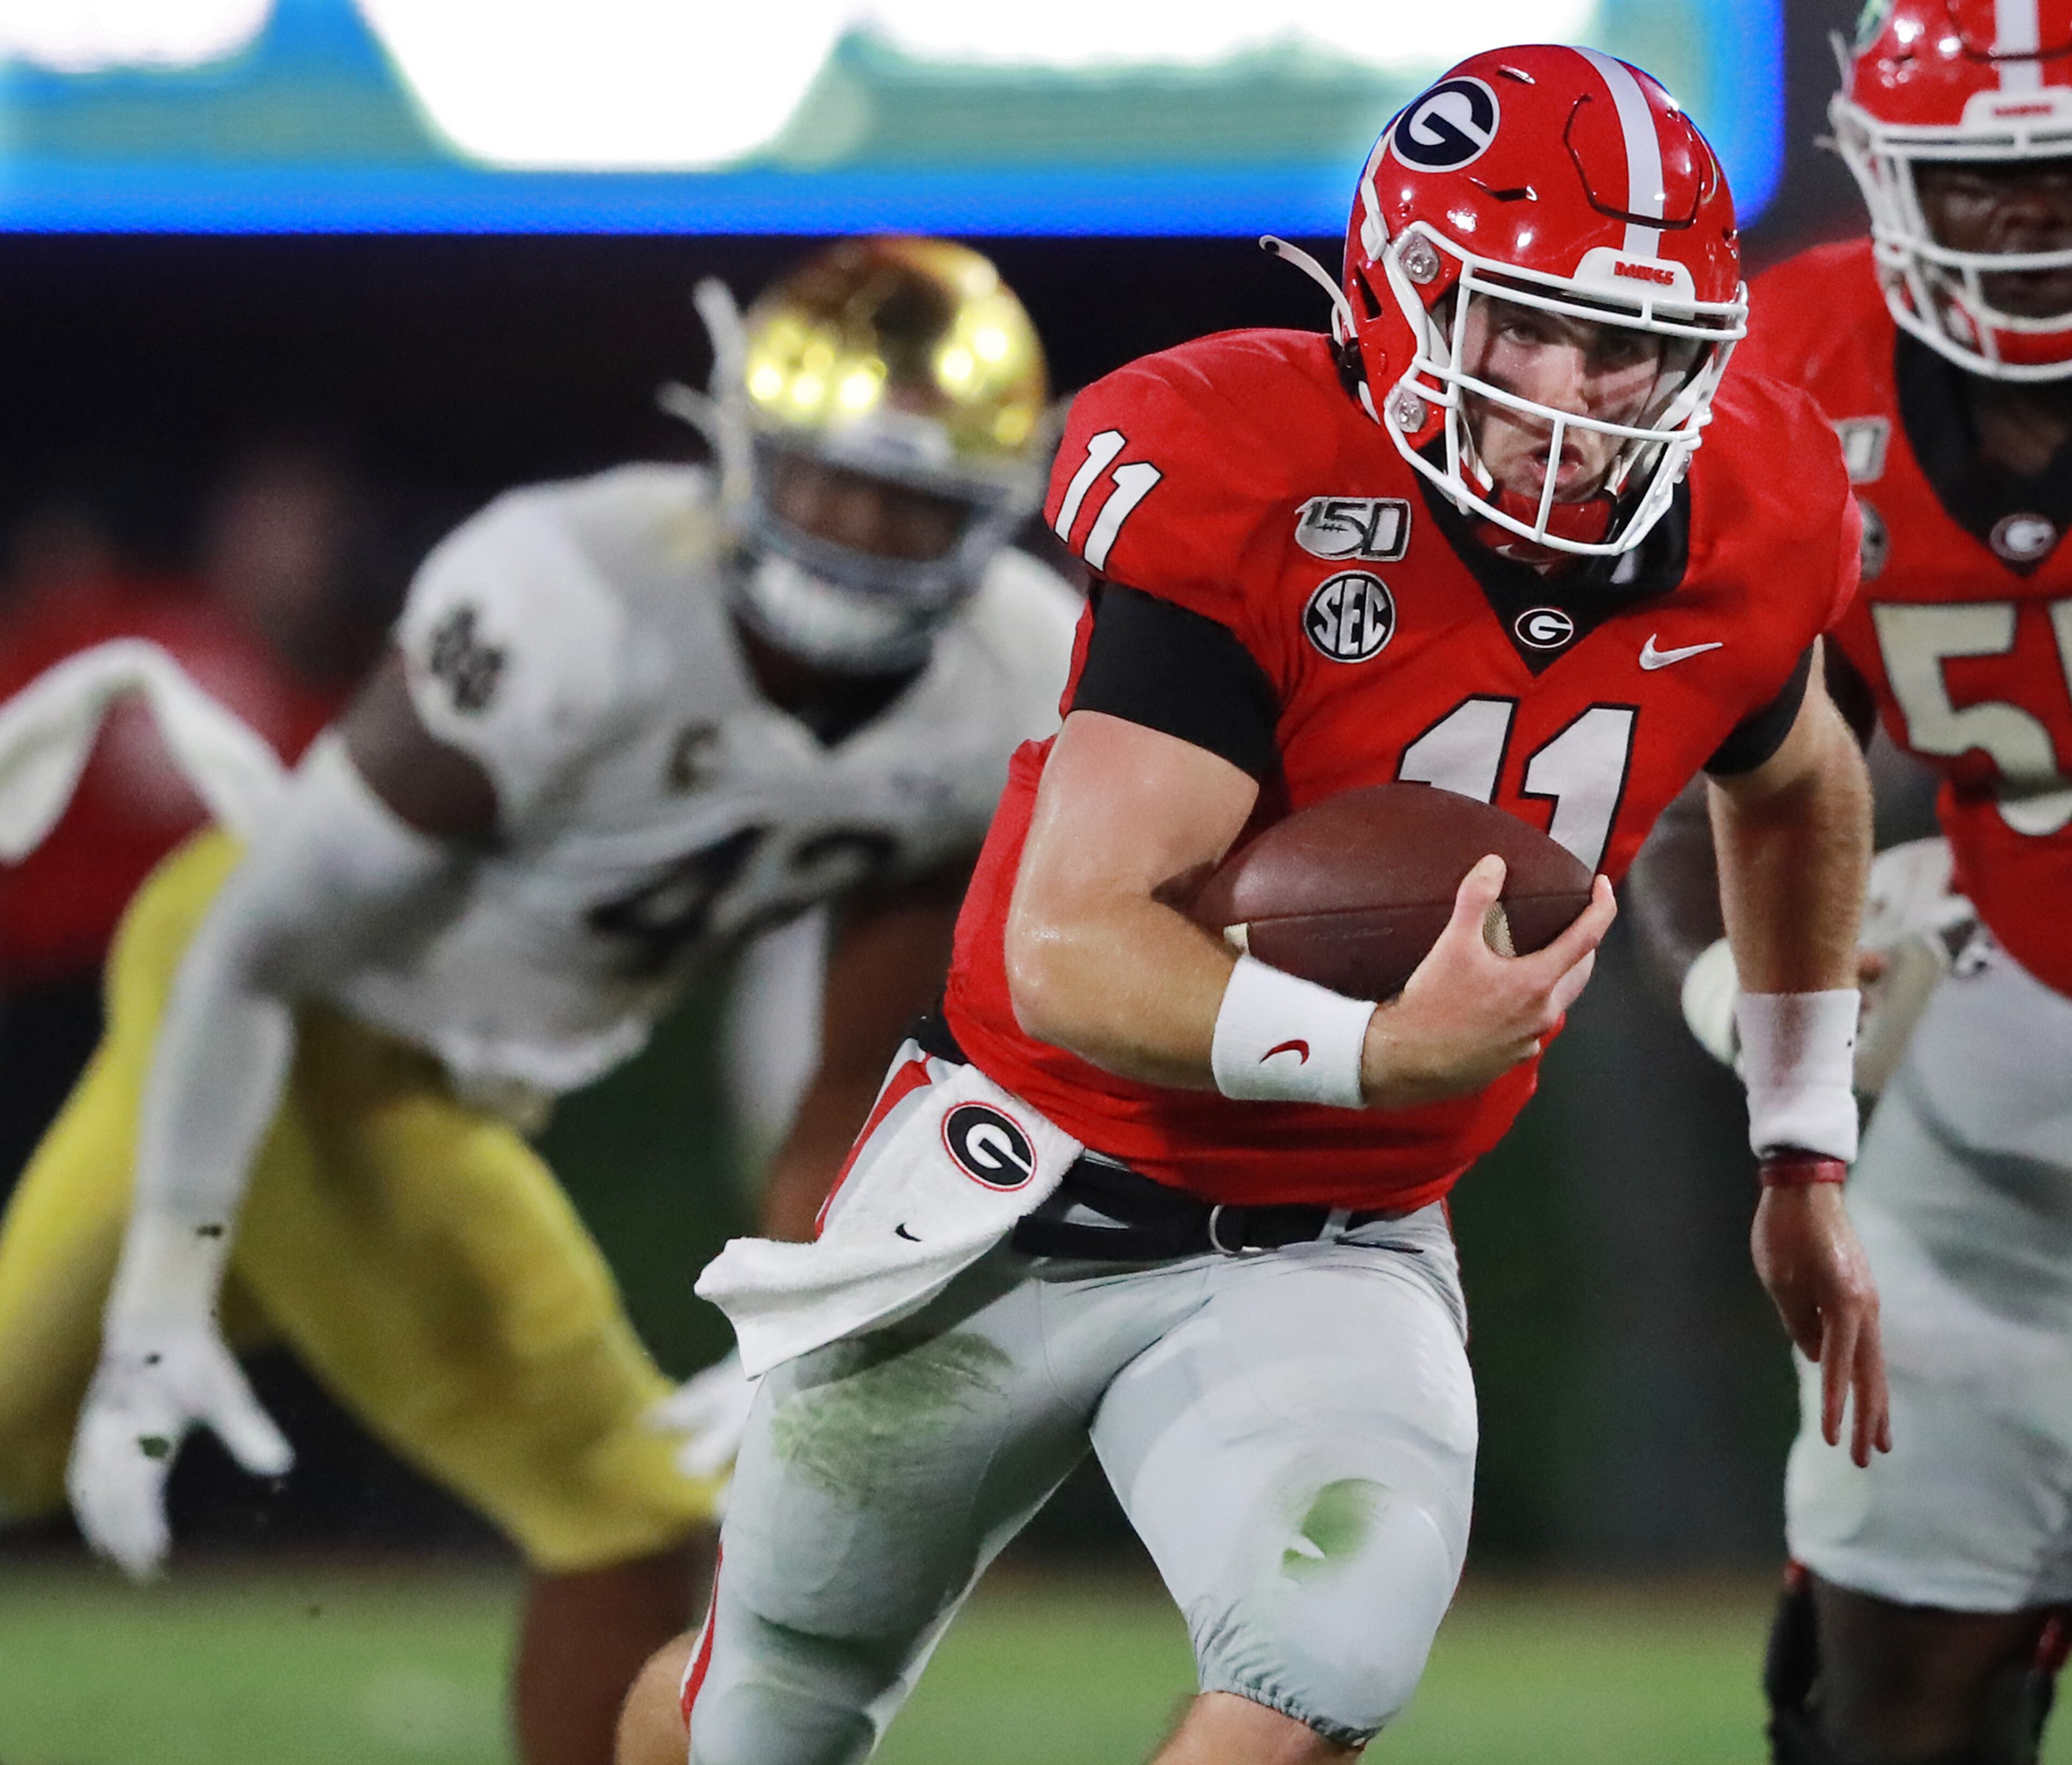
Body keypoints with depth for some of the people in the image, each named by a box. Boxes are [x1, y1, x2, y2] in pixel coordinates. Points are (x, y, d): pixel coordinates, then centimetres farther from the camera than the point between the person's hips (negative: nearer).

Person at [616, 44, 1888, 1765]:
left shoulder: (1742, 529, -7)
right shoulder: (1243, 486, -24)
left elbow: (1795, 785, 19)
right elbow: (1073, 951, -29)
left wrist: (1810, 1163, 21)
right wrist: (1382, 1050, -46)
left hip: (1328, 1260, 3)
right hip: (1022, 1213, -3)